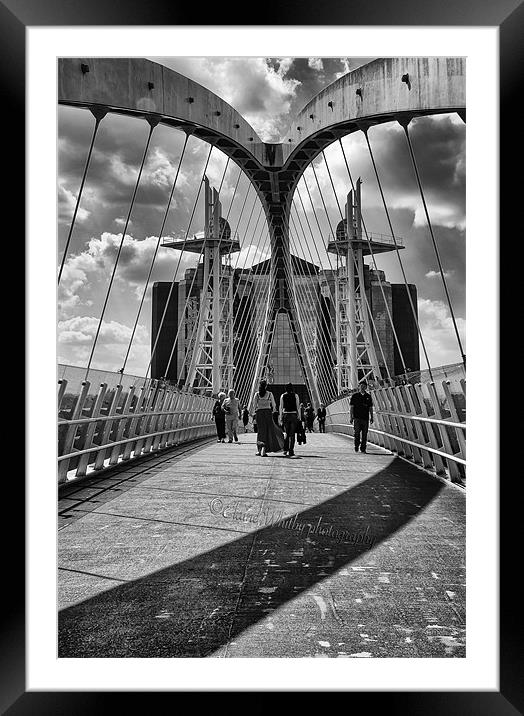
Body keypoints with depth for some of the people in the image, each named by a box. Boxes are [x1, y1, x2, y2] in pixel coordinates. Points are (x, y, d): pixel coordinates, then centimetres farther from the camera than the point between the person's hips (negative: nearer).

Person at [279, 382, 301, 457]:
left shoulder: (283, 396, 3)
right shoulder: (295, 395, 0)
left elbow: (281, 407, 2)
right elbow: (298, 407, -2)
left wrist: (281, 417, 5)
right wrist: (299, 416, 2)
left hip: (285, 415, 1)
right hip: (293, 415, -1)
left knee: (286, 433, 15)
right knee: (292, 434, 3)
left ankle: (285, 449, 5)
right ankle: (291, 451, 1)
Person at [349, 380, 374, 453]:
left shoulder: (368, 396, 11)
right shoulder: (354, 396, 3)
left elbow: (370, 408, 14)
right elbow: (351, 407, 2)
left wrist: (371, 417, 7)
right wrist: (351, 417, -5)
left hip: (365, 418, 3)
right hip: (357, 418, -2)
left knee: (364, 434, 3)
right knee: (356, 433, -7)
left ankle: (363, 448, 9)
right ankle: (356, 447, 8)